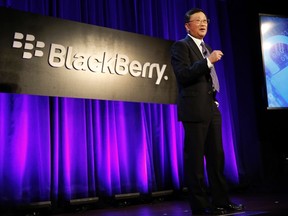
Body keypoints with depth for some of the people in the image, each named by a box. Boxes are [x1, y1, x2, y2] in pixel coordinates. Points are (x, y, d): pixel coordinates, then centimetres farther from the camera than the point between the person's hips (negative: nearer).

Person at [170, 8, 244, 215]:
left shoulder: (207, 48, 22)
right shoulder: (181, 46, -3)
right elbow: (183, 75, -16)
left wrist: (215, 98, 15)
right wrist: (208, 61, -19)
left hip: (212, 109, 8)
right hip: (195, 110, -8)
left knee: (216, 157, 9)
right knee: (195, 159, -3)